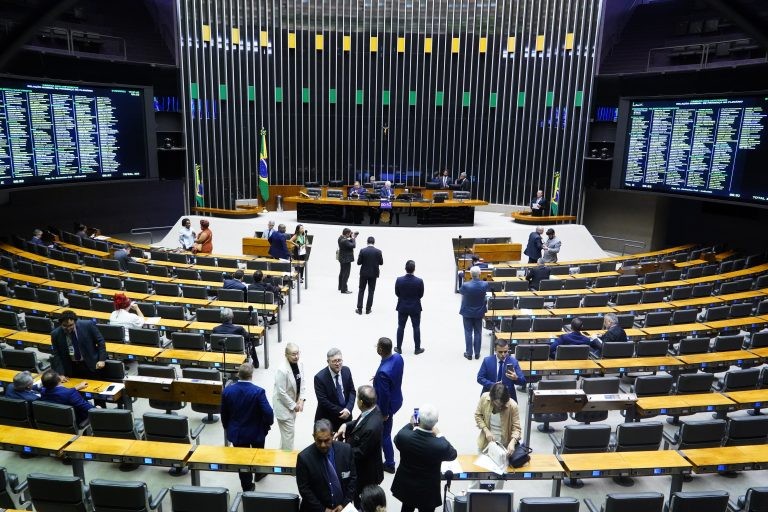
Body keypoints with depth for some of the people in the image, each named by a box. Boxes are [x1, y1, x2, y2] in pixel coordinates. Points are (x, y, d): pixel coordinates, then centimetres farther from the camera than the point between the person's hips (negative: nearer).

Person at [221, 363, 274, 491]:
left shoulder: (227, 390, -14)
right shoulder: (258, 392, -25)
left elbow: (224, 413, -2)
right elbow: (268, 413, -25)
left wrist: (227, 427, 15)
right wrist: (268, 424, -3)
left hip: (236, 432, 1)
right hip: (256, 432, -1)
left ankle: (247, 486, 24)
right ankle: (259, 473, 49)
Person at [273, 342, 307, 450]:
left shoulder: (300, 364, -8)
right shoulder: (282, 370, -29)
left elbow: (303, 382, 1)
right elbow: (281, 393, -23)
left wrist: (301, 400, -10)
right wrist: (293, 405, -15)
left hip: (293, 402, 7)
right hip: (284, 405, -7)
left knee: (288, 430, 22)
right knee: (289, 432, -2)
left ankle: (283, 452, 41)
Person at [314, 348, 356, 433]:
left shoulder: (346, 371, -4)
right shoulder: (320, 377, -19)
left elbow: (352, 391, 1)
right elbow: (323, 401, -19)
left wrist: (348, 409, -15)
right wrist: (341, 412, -17)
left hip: (345, 415, 4)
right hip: (327, 419, -4)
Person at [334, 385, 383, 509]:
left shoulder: (371, 428, -40)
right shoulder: (373, 410, -14)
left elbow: (360, 453, -27)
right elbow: (358, 422, 7)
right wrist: (345, 425, -10)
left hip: (365, 472, -8)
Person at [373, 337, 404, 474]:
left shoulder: (383, 372, -39)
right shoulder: (398, 357, -14)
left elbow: (384, 395, -28)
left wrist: (384, 413, -15)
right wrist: (378, 378, 7)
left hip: (388, 405, -8)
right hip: (397, 399, 8)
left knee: (384, 434, 15)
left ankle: (389, 464, 34)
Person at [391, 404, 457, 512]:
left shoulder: (403, 436, -26)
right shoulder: (441, 446, -33)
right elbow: (453, 454, -8)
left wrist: (411, 425, 10)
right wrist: (438, 435, -1)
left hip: (405, 487, 3)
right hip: (428, 492, -2)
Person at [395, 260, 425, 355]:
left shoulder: (399, 280, -15)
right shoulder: (419, 281, -18)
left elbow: (397, 293, -3)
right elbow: (421, 294, -6)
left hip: (402, 307, 1)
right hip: (415, 308, -1)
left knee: (400, 328, 14)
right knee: (416, 328, 12)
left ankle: (399, 348, 21)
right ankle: (417, 349, 20)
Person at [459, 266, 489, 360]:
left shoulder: (465, 285, -22)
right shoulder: (484, 285, -15)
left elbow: (461, 294, -1)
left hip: (467, 312, -2)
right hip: (479, 312, 2)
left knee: (468, 333, 8)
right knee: (478, 333, 12)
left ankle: (469, 353, 13)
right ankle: (477, 353, 18)